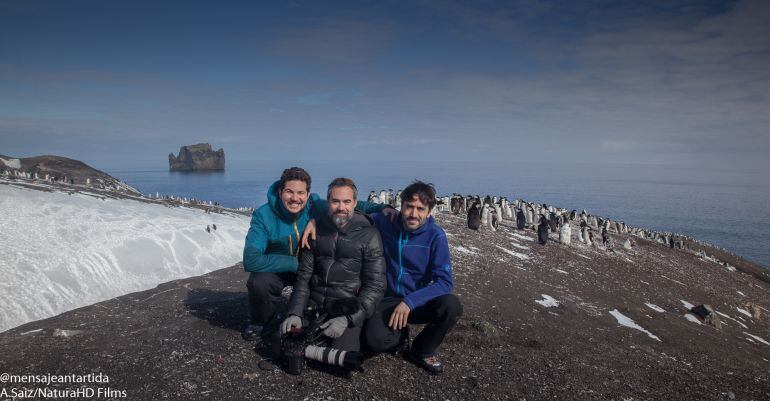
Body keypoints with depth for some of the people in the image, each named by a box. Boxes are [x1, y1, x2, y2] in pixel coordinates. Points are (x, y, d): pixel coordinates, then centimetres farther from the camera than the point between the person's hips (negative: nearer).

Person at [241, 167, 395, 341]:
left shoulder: (317, 206, -18)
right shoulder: (263, 215, -25)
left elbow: (352, 206, -6)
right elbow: (251, 260, -33)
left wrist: (381, 207, -22)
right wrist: (294, 264, -34)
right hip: (277, 268, -2)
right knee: (259, 282, -33)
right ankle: (257, 322, 1)